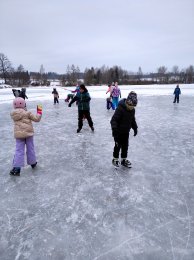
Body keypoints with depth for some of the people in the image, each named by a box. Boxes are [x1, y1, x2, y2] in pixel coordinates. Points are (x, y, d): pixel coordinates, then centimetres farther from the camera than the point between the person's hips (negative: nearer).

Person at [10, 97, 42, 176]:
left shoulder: (13, 114, 2)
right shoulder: (27, 113, -10)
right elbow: (36, 119, -6)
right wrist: (39, 112, 8)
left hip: (18, 134, 2)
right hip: (28, 133, -2)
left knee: (19, 151, 4)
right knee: (30, 149, 14)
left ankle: (16, 168, 0)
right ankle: (33, 163, 30)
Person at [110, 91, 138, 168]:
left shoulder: (132, 110, 0)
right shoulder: (120, 109, -24)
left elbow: (133, 120, 16)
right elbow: (114, 119, -25)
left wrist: (135, 128, 13)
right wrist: (114, 129, -33)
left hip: (126, 132, 7)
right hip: (118, 132, -7)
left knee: (125, 146, 14)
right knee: (118, 146, 5)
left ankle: (124, 160, 29)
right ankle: (115, 159, 24)